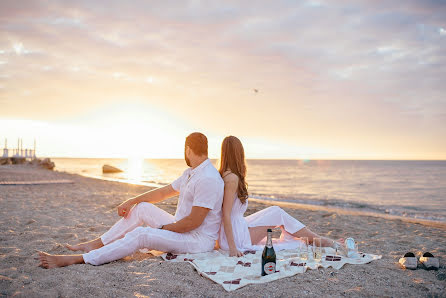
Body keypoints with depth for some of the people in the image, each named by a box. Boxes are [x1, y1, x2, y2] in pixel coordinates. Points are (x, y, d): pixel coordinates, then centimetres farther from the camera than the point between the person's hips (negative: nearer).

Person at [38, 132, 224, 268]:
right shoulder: (190, 173, 12)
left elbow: (194, 221, -25)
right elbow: (164, 192, 18)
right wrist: (131, 201, 11)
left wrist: (163, 228, -12)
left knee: (140, 235, -23)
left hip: (199, 240, -9)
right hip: (181, 228, 9)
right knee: (142, 208, 5)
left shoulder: (208, 179, -23)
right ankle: (97, 244, 5)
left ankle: (75, 260, -23)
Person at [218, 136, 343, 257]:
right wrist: (232, 247, -22)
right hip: (235, 238, -9)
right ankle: (319, 240, 14)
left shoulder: (224, 175, 7)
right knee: (278, 213, -1)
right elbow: (226, 215, -23)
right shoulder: (232, 178, -21)